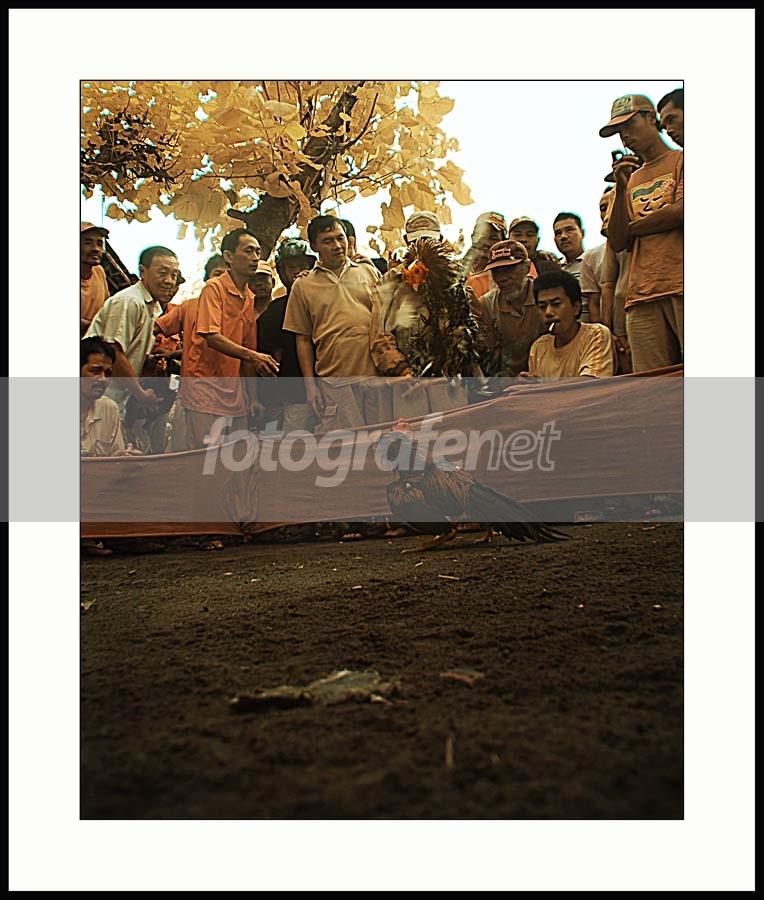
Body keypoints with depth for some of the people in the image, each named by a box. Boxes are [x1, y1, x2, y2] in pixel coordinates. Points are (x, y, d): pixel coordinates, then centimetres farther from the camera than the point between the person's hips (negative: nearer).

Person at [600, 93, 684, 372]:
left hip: (681, 287, -4)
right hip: (642, 297, 4)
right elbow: (617, 243, 14)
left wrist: (634, 227, 9)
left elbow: (682, 212, -6)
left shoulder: (681, 160, 12)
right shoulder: (631, 180, 27)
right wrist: (621, 187, 6)